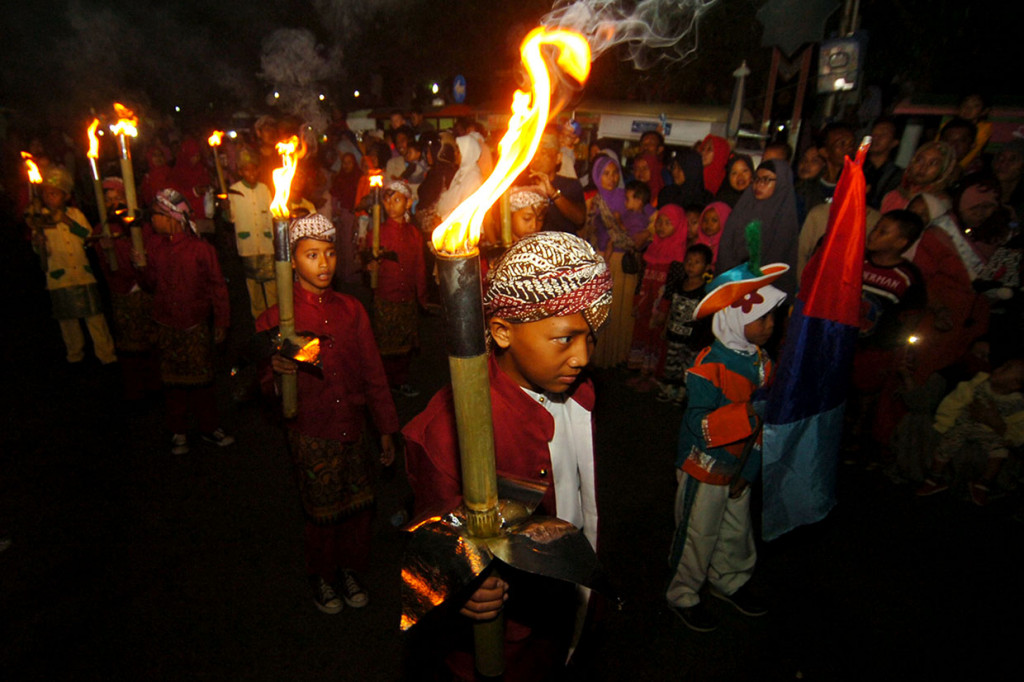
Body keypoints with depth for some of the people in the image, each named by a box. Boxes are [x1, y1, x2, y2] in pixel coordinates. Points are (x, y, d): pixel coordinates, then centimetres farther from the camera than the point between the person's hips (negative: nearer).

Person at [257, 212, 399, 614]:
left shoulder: (350, 309, 4)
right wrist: (275, 370, -25)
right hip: (312, 434, -3)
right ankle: (322, 576, 39)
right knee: (322, 512, 11)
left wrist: (386, 429, 6)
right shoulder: (277, 317, -5)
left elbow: (372, 370, 7)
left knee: (359, 506, 13)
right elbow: (264, 384, 0)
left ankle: (350, 569, 39)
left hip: (355, 429, 3)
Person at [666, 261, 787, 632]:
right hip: (704, 469, -7)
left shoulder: (761, 359, 0)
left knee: (738, 531, 22)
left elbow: (760, 423, 6)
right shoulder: (709, 366, -24)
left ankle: (728, 582, 49)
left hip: (737, 468, 7)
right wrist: (747, 413, -41)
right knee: (698, 535, 8)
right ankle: (683, 596, 31)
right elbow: (699, 424, -30)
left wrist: (749, 470, 4)